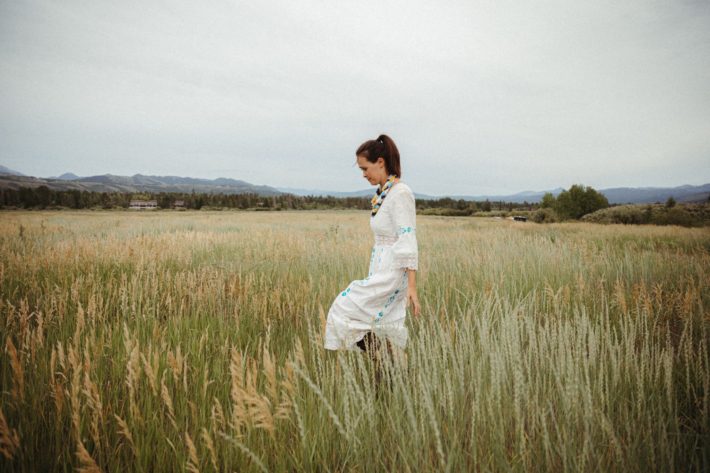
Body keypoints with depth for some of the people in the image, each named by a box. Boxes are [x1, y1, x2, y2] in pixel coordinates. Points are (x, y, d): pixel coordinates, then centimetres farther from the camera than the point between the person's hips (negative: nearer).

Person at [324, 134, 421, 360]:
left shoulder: (400, 193, -14)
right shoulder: (384, 193, 13)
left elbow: (408, 241, -19)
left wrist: (411, 286, -23)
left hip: (391, 274, -9)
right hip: (381, 271, 9)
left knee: (346, 310, -5)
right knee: (384, 335, 10)